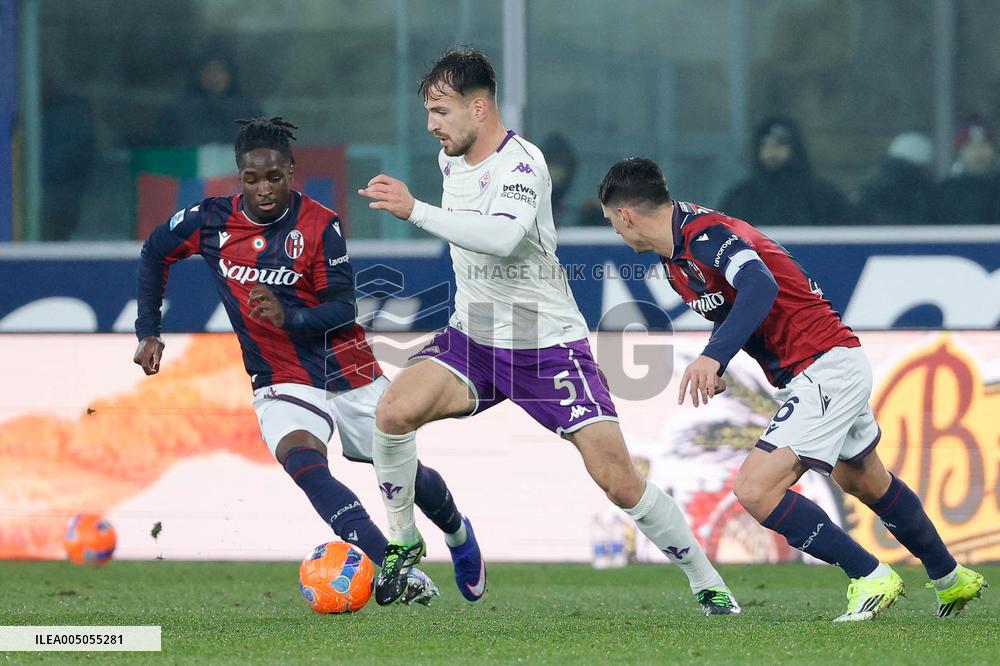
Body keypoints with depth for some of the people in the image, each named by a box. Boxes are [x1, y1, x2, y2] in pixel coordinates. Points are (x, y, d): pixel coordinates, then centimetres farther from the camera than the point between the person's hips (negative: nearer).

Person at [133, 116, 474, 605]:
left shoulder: (320, 225, -13)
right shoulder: (212, 221, -6)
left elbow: (343, 308, -14)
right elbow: (154, 252, 12)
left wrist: (288, 316, -33)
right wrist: (149, 332, 7)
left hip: (349, 373, 0)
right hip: (282, 382, 0)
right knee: (302, 459, -31)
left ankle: (456, 530, 48)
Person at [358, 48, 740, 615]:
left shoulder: (521, 164, -20)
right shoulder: (451, 159, 5)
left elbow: (502, 237, -40)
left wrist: (414, 210, -40)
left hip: (548, 345, -6)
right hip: (473, 336, 6)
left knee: (619, 482, -10)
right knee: (394, 411, -21)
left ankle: (709, 585, 6)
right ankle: (404, 542, -1)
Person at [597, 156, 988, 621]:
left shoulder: (706, 234, -22)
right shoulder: (675, 256, 10)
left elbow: (760, 287, -40)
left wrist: (714, 356, -49)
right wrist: (713, 367, 5)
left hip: (825, 368, -11)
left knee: (755, 490, -19)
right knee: (865, 481, 30)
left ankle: (871, 578, -7)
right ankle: (951, 578, 47)